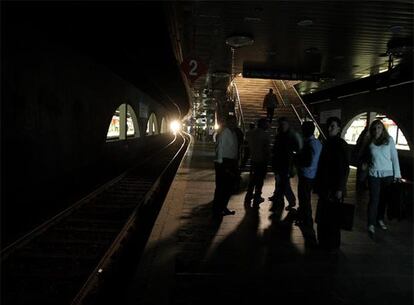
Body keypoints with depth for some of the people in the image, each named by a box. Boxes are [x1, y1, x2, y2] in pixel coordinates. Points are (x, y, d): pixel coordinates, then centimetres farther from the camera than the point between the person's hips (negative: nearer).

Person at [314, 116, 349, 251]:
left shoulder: (342, 145, -11)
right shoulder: (326, 143, 9)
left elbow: (345, 169, -13)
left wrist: (340, 189, -16)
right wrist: (318, 183, 13)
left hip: (334, 187, -7)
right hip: (324, 186, 7)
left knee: (332, 217, 4)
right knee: (322, 216, 14)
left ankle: (333, 245, 21)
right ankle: (323, 242, 29)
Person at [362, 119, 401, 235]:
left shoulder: (389, 140, -1)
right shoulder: (370, 142, 4)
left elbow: (394, 157, -2)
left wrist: (397, 174, -6)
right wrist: (366, 163, 0)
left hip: (388, 174, 0)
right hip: (374, 174, 0)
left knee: (384, 198, 10)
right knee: (374, 199, -2)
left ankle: (380, 219, 28)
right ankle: (371, 224, 5)